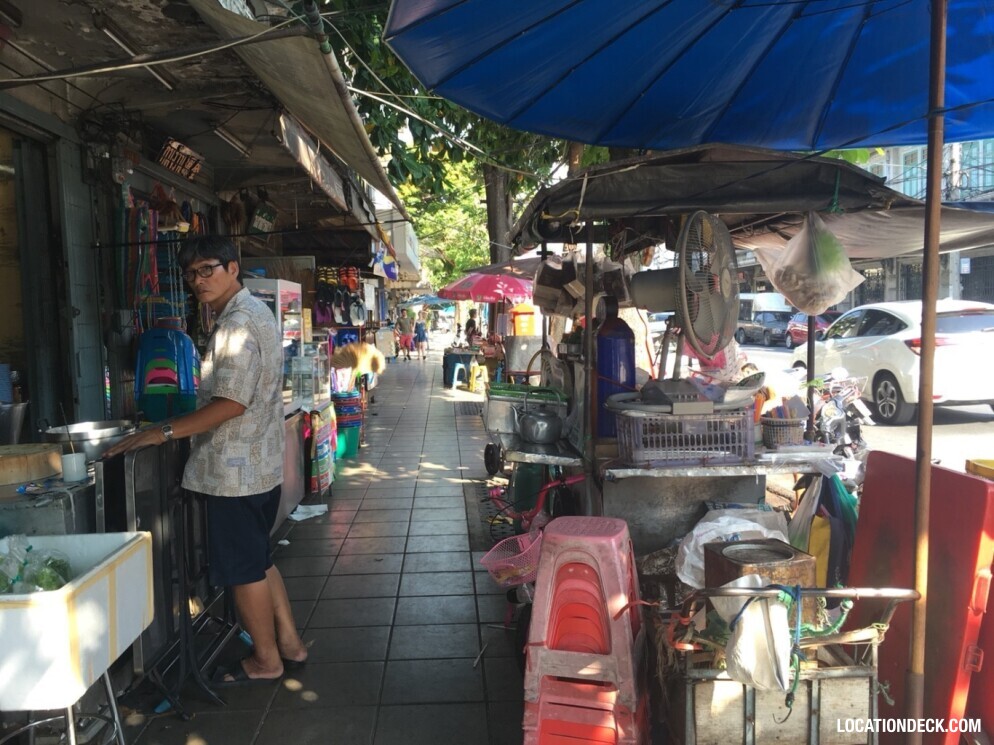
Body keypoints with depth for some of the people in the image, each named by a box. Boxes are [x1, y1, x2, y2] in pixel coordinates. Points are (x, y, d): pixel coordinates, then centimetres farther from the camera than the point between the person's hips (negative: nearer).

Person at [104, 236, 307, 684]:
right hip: (258, 464, 10)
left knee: (243, 570, 5)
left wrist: (162, 433, -20)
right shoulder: (253, 313, 13)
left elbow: (230, 404, -25)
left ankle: (266, 660, 21)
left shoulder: (238, 323, -19)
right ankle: (289, 643, 30)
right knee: (257, 562, 20)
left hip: (236, 470, -10)